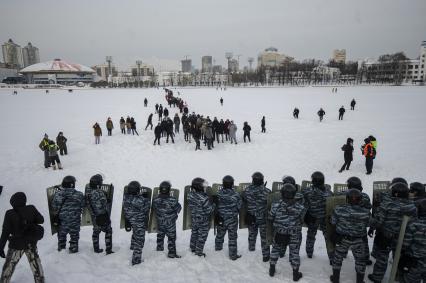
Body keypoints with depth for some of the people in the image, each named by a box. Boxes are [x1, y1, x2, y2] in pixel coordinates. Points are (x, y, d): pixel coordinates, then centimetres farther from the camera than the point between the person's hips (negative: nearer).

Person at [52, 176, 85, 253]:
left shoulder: (58, 194, -10)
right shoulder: (79, 194, -14)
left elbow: (54, 207, -1)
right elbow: (83, 205, -4)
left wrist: (57, 213, 17)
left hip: (62, 219, 2)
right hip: (75, 220, -2)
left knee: (62, 235, 22)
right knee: (74, 235, 16)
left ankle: (61, 249, 35)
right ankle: (73, 249, 24)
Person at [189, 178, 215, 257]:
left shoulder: (190, 195, -9)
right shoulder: (204, 198, -32)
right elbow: (209, 210, -25)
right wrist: (214, 205, -9)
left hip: (194, 218, 7)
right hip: (203, 220, -7)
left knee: (194, 232, 26)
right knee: (202, 235, 13)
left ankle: (193, 248, 44)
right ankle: (199, 252, 27)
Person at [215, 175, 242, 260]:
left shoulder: (219, 194, -12)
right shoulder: (236, 195, -21)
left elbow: (215, 206, -2)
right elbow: (239, 206, -9)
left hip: (221, 218, 4)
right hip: (232, 219, -4)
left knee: (220, 234, 24)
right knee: (232, 237, 7)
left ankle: (218, 247, 45)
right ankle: (233, 255, 14)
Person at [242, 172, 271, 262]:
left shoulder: (247, 190, -13)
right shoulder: (266, 191, -20)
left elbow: (243, 202, -1)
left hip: (250, 217, 2)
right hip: (263, 218, -2)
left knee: (252, 234, 23)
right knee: (264, 237, 12)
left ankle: (251, 250, 40)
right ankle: (265, 255, 20)